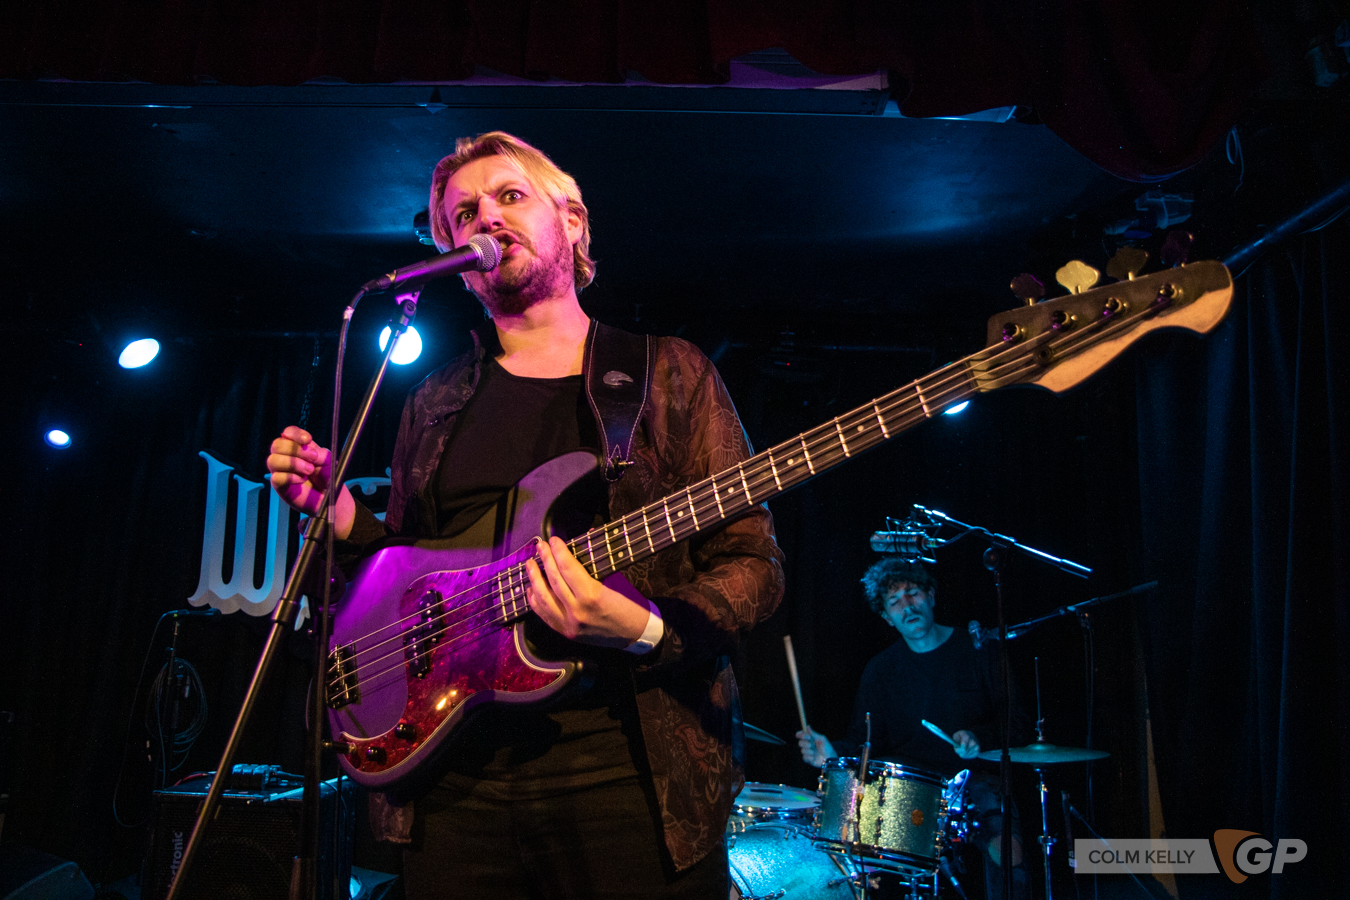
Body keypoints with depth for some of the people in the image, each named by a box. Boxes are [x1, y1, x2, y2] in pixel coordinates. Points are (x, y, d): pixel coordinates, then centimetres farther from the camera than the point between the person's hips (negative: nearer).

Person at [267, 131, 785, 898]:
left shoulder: (670, 375, 2)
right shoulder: (435, 404, 14)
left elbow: (755, 568, -2)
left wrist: (648, 630, -20)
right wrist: (341, 515, 0)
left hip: (627, 770, -3)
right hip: (456, 771, 3)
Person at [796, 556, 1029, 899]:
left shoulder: (978, 649, 5)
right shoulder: (880, 670, 10)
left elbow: (1015, 723, 2)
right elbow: (864, 738, 5)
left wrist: (979, 738, -20)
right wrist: (834, 753, -17)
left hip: (975, 776, -2)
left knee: (1008, 849, -31)